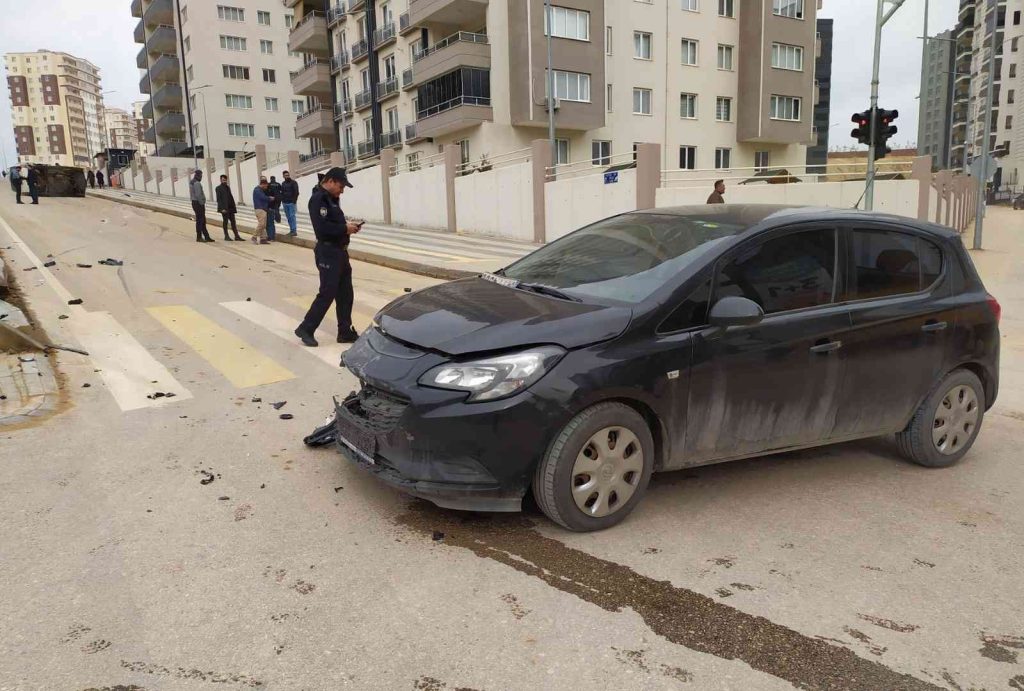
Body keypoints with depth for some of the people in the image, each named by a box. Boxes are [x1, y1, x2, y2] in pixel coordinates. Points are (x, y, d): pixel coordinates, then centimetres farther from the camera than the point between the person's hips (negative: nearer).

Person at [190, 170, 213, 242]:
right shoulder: (197, 183, -17)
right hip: (199, 203, -10)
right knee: (200, 220, -3)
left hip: (194, 202, 10)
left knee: (202, 221, 12)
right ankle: (199, 237, 1)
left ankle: (207, 237, 15)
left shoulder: (192, 183, 14)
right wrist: (202, 203, -16)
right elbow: (198, 195, -24)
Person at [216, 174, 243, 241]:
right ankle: (226, 236, 5)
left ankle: (236, 236, 5)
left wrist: (234, 207, 8)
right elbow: (218, 199, -8)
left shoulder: (228, 187, 18)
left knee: (233, 222, 4)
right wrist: (222, 208, -17)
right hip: (224, 208, -6)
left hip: (230, 208, 6)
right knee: (225, 222, -1)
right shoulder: (218, 188, -2)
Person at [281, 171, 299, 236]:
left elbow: (296, 192, -8)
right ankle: (291, 230, 11)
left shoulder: (293, 183, -2)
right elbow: (282, 192, 22)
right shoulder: (283, 184, 16)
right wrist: (282, 199, 7)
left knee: (292, 216, -10)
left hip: (291, 203, -6)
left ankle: (294, 231, -9)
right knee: (288, 217, 6)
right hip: (285, 203, 6)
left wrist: (294, 201, -14)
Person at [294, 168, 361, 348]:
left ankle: (346, 332, 19)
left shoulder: (331, 198, 16)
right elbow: (322, 228, -26)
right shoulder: (318, 198, -15)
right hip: (328, 252, -10)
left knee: (345, 293, 11)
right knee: (327, 293, -7)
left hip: (339, 251, 10)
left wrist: (347, 225, 2)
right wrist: (345, 228, -17)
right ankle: (305, 329, 4)